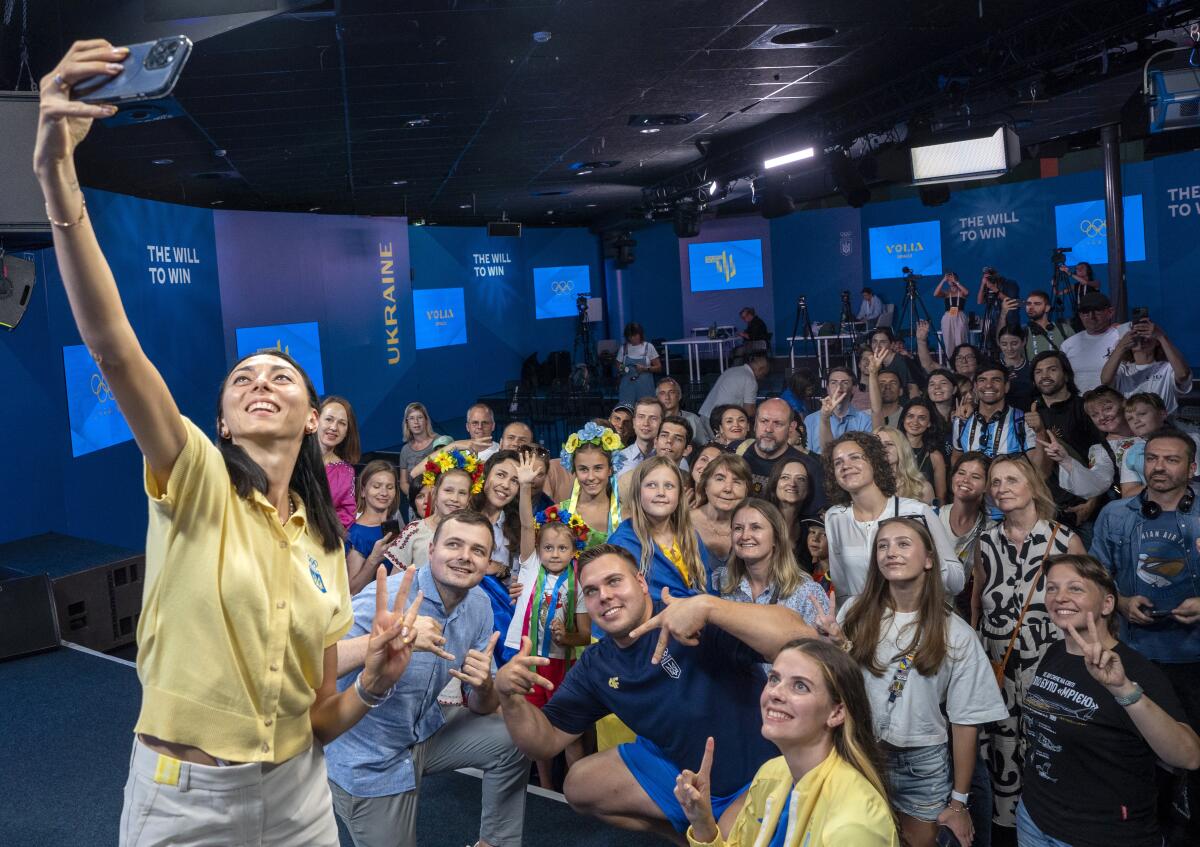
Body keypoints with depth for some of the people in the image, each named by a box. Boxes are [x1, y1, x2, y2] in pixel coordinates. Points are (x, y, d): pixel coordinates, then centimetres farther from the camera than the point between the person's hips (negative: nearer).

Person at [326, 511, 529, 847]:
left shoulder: (480, 606, -6)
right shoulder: (387, 598, -27)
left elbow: (480, 707, 1)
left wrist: (484, 685, -24)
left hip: (426, 731, 6)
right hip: (368, 758, -6)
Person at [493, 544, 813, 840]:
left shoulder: (697, 623, -25)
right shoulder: (594, 667, -1)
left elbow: (802, 641, -38)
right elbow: (547, 742, 3)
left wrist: (707, 605, -48)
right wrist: (509, 695, -17)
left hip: (758, 774, -7)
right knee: (580, 786, 5)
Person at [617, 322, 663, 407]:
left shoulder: (648, 347, 0)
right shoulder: (623, 348, 6)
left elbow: (658, 367, 2)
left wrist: (645, 369, -14)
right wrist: (620, 369, -7)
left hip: (645, 386, -1)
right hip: (628, 385, 1)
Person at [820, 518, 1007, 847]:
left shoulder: (955, 634, -9)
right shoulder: (854, 612, -6)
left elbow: (966, 721, -4)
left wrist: (958, 801, -1)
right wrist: (836, 648, -17)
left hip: (923, 763, -1)